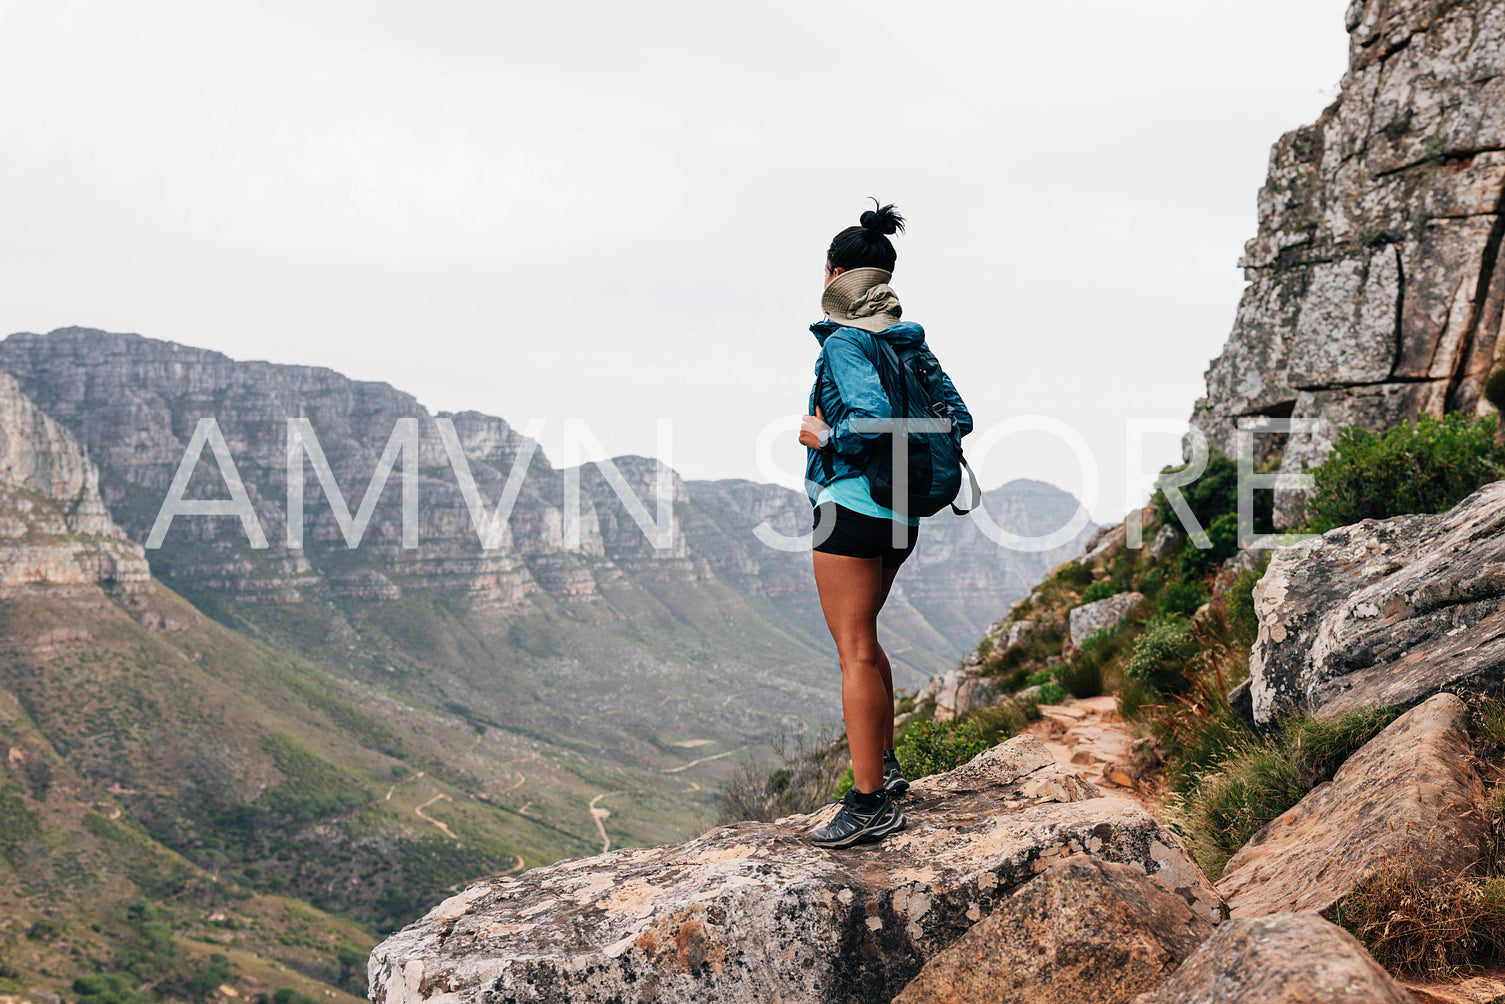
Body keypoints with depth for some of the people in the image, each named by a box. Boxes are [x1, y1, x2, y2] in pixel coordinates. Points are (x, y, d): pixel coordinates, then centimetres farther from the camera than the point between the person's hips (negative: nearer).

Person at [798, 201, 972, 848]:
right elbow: (958, 417, 12)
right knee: (862, 640, 22)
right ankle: (885, 766, 32)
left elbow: (872, 419, -28)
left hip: (851, 506, -9)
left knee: (855, 650, -6)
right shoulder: (910, 341, 11)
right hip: (901, 512, 9)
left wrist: (823, 437, -12)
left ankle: (870, 803, -4)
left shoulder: (845, 342, -13)